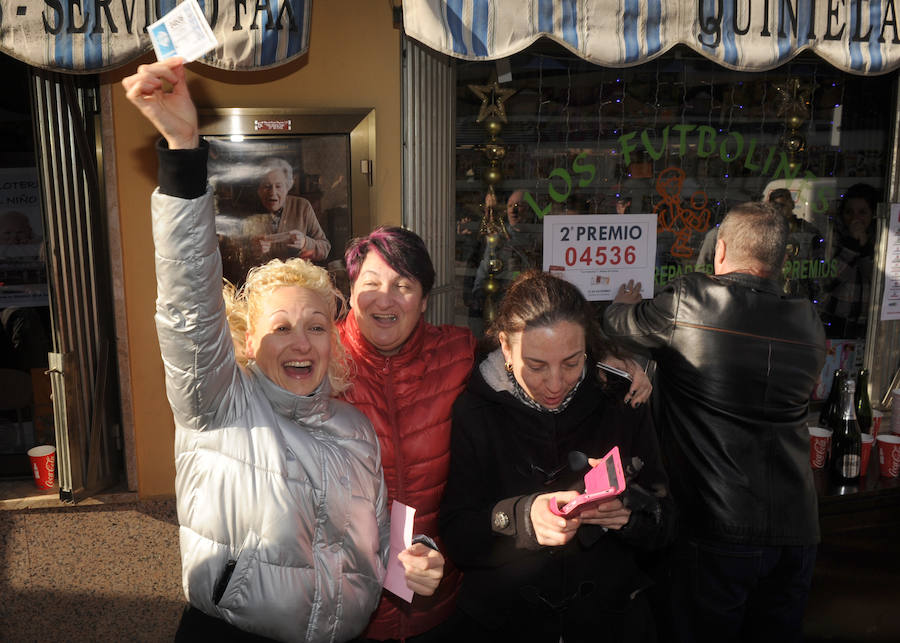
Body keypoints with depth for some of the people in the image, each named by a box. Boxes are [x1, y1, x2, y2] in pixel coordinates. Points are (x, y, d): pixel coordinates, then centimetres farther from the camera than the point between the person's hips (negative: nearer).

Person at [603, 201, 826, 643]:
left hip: (717, 529, -5)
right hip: (796, 531, 5)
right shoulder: (809, 324, 3)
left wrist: (626, 303, 30)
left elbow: (617, 324, 4)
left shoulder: (689, 301, -12)